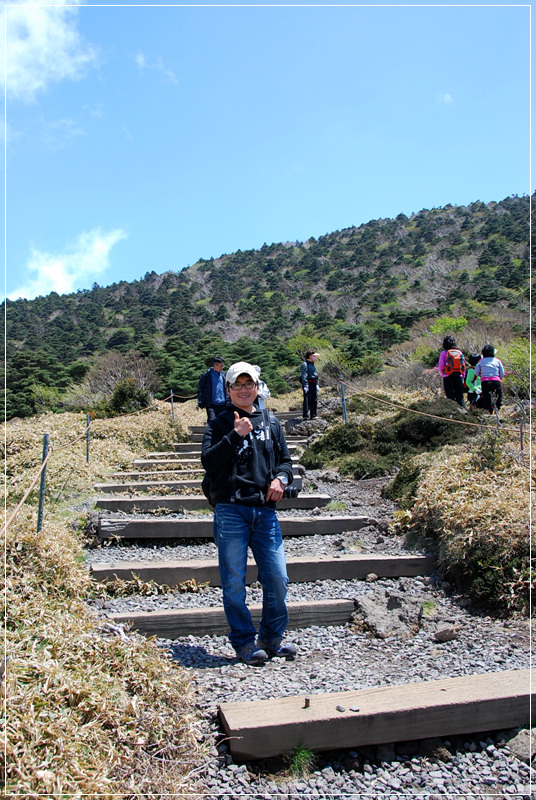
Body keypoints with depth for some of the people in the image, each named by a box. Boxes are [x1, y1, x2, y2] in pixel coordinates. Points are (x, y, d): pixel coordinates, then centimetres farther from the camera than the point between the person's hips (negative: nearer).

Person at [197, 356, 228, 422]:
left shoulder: (223, 374, 10)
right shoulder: (206, 375, -4)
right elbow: (200, 389, -2)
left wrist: (228, 402, 12)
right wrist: (201, 402, -8)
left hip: (222, 404, 5)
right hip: (211, 405, -5)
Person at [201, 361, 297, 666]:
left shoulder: (271, 423, 16)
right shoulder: (219, 425, 6)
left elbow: (285, 459, 20)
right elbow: (208, 461, -7)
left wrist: (281, 478, -1)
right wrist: (235, 435, -14)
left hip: (265, 510, 3)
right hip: (230, 511, -3)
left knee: (277, 578, 4)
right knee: (235, 581, 2)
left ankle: (272, 637, 23)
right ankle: (244, 641, 18)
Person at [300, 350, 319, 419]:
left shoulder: (313, 364, 20)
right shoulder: (305, 364, -9)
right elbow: (304, 376, -16)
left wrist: (317, 384, 23)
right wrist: (305, 385, -22)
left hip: (313, 384, 9)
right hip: (308, 383, -9)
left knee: (314, 400, 9)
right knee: (307, 400, -7)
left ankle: (313, 416, 16)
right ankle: (305, 416, -4)